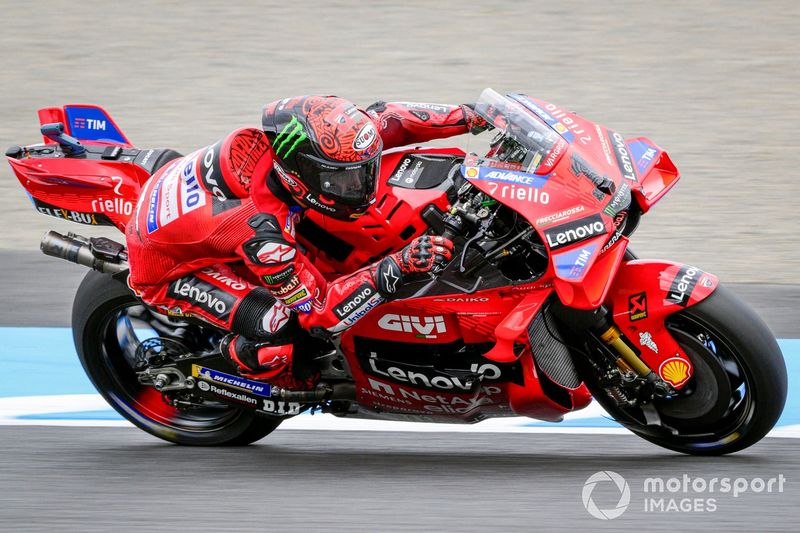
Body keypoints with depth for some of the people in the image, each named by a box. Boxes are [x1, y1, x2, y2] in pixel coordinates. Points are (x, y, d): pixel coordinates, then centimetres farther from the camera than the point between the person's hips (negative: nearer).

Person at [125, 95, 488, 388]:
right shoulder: (263, 229, -41)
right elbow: (320, 313, -32)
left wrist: (468, 115, -13)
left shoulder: (298, 134, -24)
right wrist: (398, 267, -43)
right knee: (278, 327, -27)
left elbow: (383, 119, -8)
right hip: (167, 269, -8)